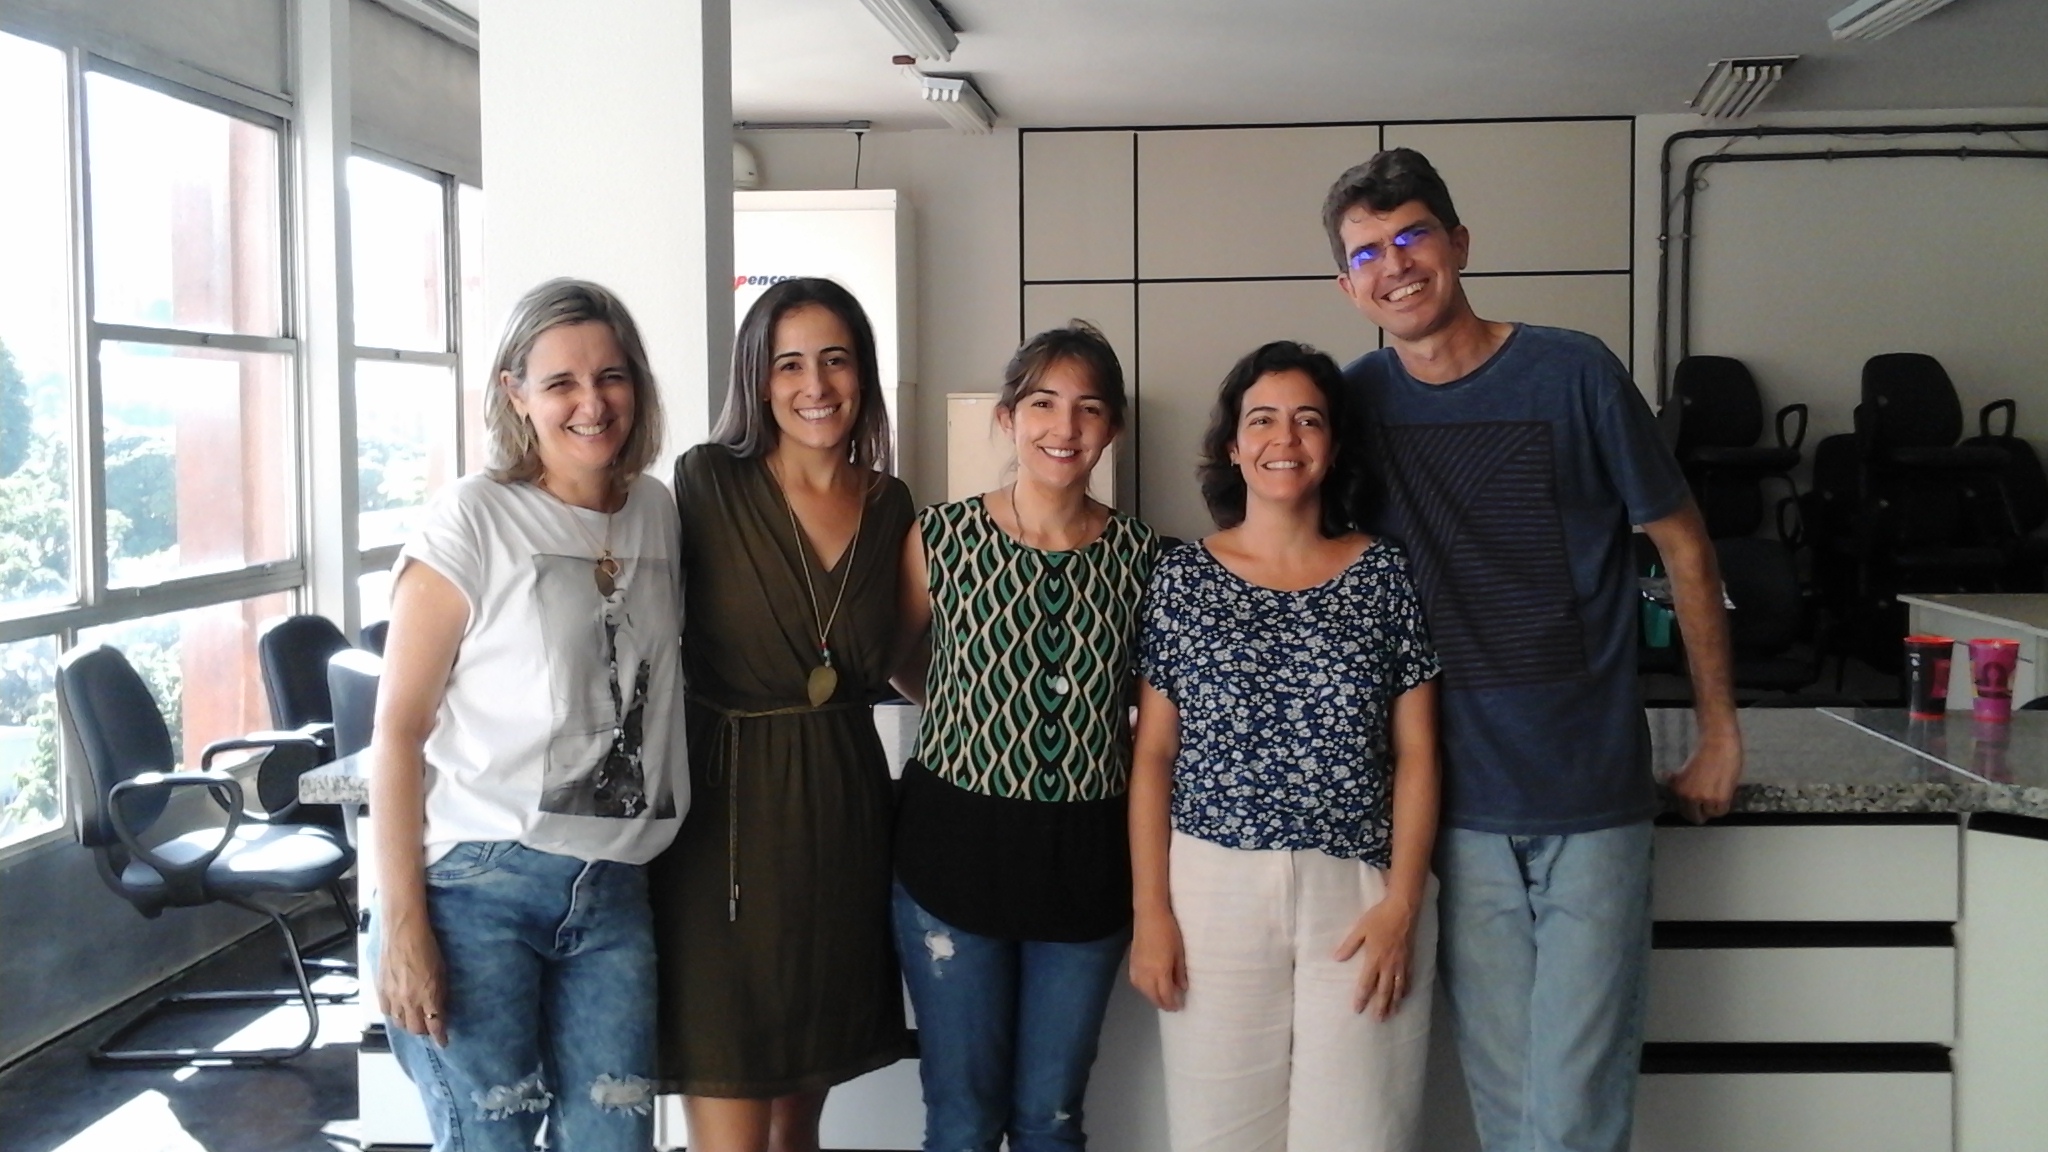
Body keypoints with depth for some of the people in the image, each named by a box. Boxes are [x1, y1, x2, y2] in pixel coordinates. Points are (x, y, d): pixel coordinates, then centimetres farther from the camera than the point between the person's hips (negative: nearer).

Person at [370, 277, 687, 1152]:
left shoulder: (662, 516, 9)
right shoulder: (473, 521, -7)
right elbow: (398, 728, -8)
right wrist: (402, 925, -12)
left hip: (615, 893, 5)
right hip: (480, 885, -5)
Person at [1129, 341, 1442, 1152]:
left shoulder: (1385, 576, 3)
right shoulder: (1183, 578, 3)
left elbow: (1416, 754, 3)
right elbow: (1153, 756, 3)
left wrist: (1400, 901, -4)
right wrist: (1151, 910, -2)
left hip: (1359, 893, 0)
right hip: (1214, 891, 0)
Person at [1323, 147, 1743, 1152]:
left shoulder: (1573, 373, -7)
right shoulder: (1356, 399, 1)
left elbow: (1683, 544, 3)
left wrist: (1719, 733, 6)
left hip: (1594, 799, -2)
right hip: (1462, 806, 3)